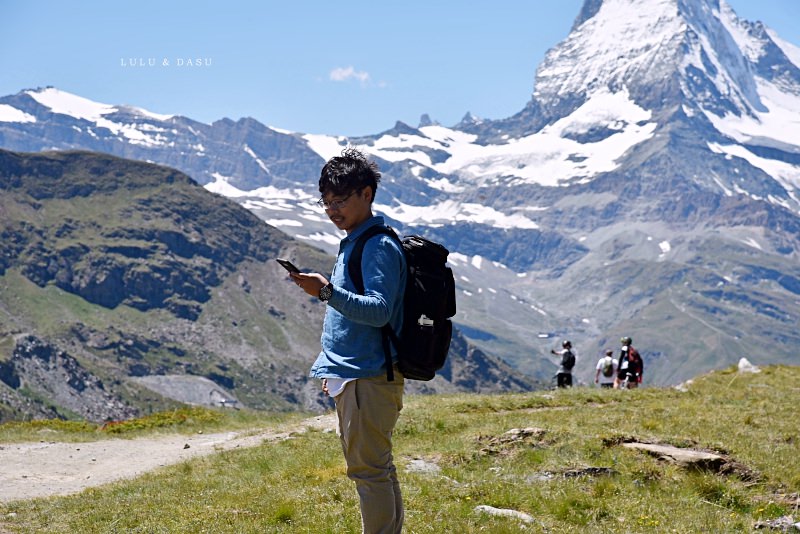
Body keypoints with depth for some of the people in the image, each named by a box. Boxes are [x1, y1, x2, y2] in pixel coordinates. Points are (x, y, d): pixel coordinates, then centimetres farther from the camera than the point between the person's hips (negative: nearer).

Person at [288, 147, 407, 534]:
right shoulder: (352, 243, 17)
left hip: (369, 377, -11)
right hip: (351, 375, 11)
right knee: (376, 469, 16)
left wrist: (328, 292, -37)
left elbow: (379, 310, -26)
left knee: (368, 469, -8)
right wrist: (331, 370, 26)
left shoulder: (379, 246, -14)